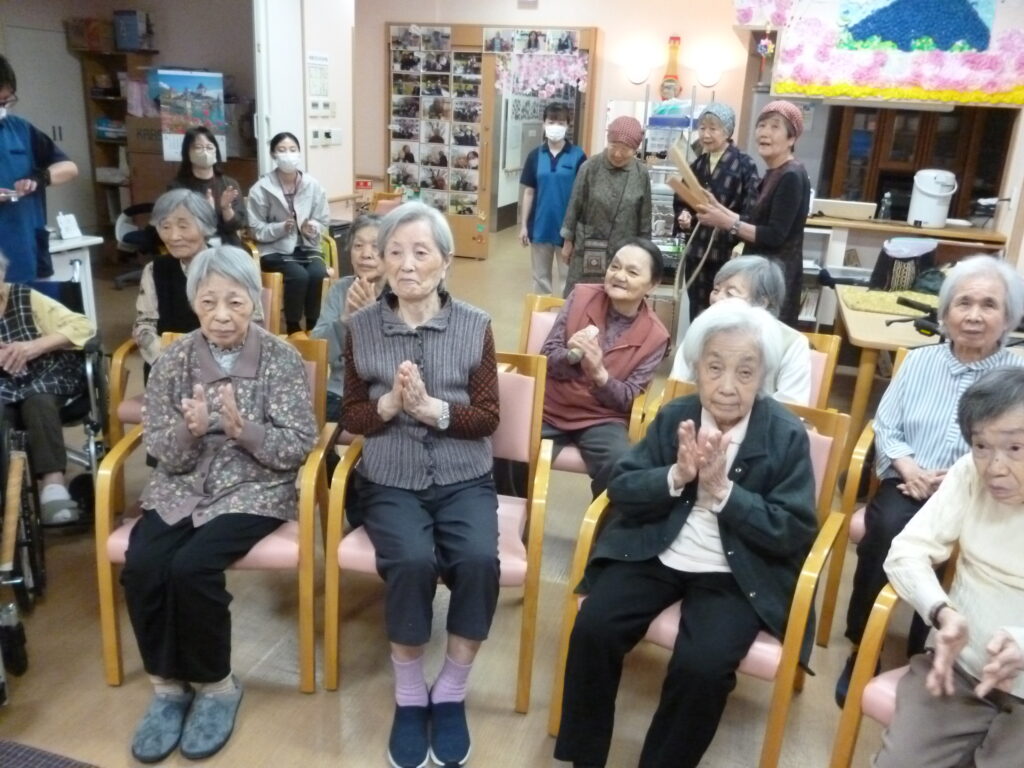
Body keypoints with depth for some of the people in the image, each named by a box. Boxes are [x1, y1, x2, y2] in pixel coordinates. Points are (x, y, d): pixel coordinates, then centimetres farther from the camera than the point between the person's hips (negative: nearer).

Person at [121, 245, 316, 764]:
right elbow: (161, 452, 0)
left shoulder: (282, 359, -7)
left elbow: (298, 447, -10)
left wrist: (243, 429, -26)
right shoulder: (174, 360, 2)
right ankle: (167, 684, 3)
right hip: (182, 488, 4)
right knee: (140, 568, -21)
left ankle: (215, 685, 0)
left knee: (191, 568, -26)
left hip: (254, 491, -3)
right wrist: (189, 431, -22)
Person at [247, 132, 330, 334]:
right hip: (276, 250, -2)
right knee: (299, 275, -31)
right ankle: (293, 329, -14)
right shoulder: (261, 188, -4)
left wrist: (312, 228, -17)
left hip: (307, 247, 2)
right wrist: (281, 228, -21)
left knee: (318, 274, -29)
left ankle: (314, 328, -15)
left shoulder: (313, 185, 2)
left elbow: (324, 221, 6)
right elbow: (257, 230, -4)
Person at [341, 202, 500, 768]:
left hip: (464, 479, 0)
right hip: (390, 481, 0)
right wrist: (391, 404, -16)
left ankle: (450, 693, -3)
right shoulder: (361, 327, 2)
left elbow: (487, 418, -3)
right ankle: (409, 696, -4)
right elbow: (352, 416, 5)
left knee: (479, 560, -28)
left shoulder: (475, 325, 0)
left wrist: (432, 408, -20)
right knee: (412, 561, -29)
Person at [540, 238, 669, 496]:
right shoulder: (581, 296, -2)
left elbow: (627, 400, -5)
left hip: (601, 419, -1)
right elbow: (546, 358, -2)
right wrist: (571, 356, -25)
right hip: (549, 407, 1)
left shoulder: (654, 336, -5)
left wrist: (599, 373, -25)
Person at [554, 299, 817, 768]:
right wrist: (676, 476, -20)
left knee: (702, 666, -25)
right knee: (593, 629, -17)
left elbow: (796, 534, -10)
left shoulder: (787, 435, -7)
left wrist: (722, 489, -21)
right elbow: (620, 489, -1)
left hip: (736, 574, -2)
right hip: (655, 554, 3)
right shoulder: (674, 416, 1)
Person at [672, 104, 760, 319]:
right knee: (697, 314, 12)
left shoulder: (744, 164, -7)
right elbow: (680, 201, 17)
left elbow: (752, 210, -11)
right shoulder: (697, 165, 12)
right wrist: (684, 214, -6)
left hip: (727, 253, -5)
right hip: (697, 252, 6)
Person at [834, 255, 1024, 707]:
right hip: (906, 487, 2)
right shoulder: (919, 361, 12)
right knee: (888, 529, -31)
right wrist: (908, 466, -11)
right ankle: (861, 647, -13)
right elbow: (885, 427, 9)